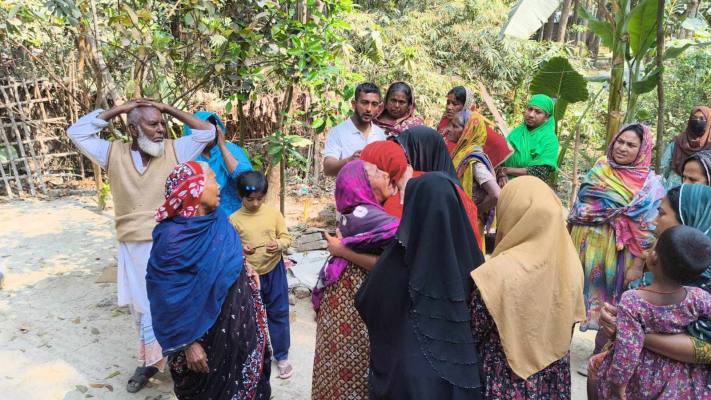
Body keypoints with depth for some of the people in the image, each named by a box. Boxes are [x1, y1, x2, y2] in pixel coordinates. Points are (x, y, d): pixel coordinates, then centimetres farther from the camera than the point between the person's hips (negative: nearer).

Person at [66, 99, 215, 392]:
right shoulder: (114, 154, 4)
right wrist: (116, 110, 0)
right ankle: (150, 360, 33)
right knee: (142, 307, 15)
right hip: (134, 248, 3)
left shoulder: (174, 150, -1)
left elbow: (207, 131, -3)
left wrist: (169, 109, -4)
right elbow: (77, 132, 5)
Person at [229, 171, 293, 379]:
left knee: (278, 314, 10)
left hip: (274, 271, 0)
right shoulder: (234, 219, -7)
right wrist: (240, 249, -22)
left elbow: (286, 237, -1)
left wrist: (279, 245, -22)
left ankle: (282, 356, 25)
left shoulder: (274, 214, -5)